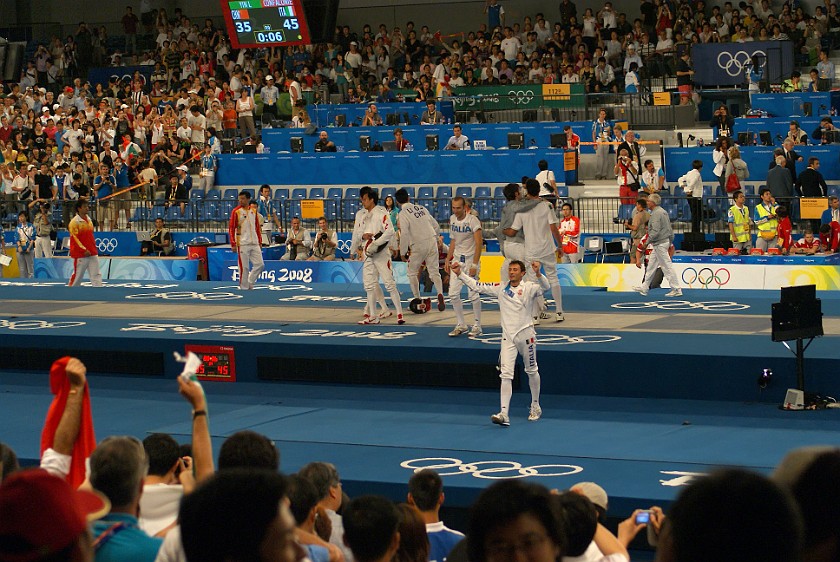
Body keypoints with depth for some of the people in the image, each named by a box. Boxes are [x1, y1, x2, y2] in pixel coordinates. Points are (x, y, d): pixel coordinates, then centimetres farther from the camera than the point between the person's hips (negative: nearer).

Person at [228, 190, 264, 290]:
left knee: (260, 264, 1)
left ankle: (250, 282, 14)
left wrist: (260, 242, 12)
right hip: (242, 244, -5)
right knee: (244, 267, -4)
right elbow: (231, 229, -4)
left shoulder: (254, 211, 11)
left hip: (254, 244, 5)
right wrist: (233, 244, -11)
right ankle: (244, 286, 6)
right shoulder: (236, 211, -3)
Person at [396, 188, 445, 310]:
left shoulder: (403, 214, -7)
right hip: (432, 242, 5)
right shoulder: (421, 208, 12)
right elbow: (436, 225, 17)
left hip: (419, 246, -5)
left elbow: (404, 234, -17)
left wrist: (403, 252, -9)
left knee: (412, 272, 14)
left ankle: (417, 300, 13)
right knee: (434, 271, 6)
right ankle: (440, 294, -19)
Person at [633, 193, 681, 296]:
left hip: (660, 244, -11)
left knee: (667, 266, -6)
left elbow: (655, 232, -24)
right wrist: (671, 241, 22)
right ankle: (644, 288, 21)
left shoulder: (656, 214, -18)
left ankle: (676, 290, -4)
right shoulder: (662, 211, 14)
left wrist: (647, 242, -16)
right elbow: (669, 228, 18)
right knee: (651, 265, 15)